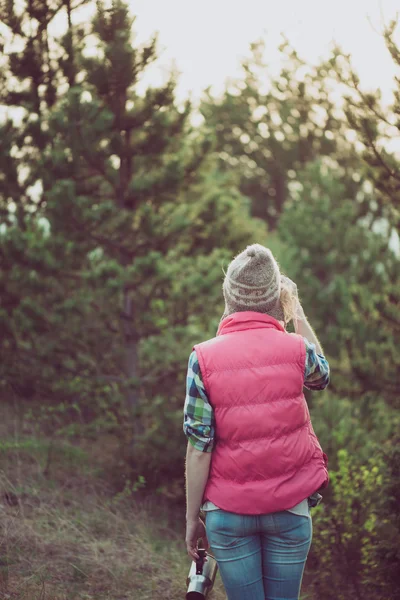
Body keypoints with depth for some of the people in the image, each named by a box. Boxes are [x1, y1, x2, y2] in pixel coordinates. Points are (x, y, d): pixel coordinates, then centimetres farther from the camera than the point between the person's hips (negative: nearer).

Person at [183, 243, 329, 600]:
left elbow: (199, 449, -9)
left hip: (228, 513, -1)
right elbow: (322, 375, 19)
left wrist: (192, 518, 0)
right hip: (289, 510, 1)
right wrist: (299, 315, 16)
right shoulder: (296, 348, -6)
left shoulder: (203, 358, -9)